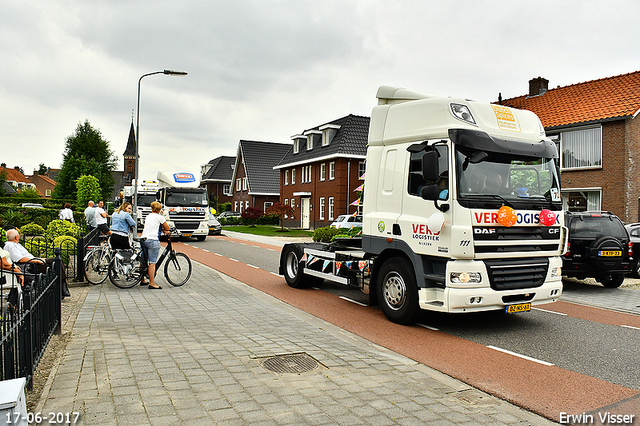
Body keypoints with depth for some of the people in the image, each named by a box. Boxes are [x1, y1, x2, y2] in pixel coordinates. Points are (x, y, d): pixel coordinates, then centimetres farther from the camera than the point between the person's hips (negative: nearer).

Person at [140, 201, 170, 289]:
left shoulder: (148, 216, 20)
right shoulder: (159, 217, 0)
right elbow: (167, 228, 8)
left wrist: (163, 230, 16)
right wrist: (165, 230, 28)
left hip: (143, 239, 7)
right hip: (152, 240, -7)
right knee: (152, 263, -6)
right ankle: (152, 283, -5)